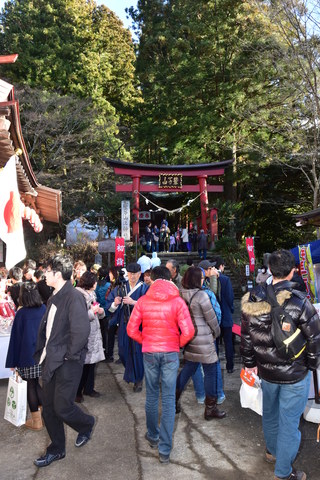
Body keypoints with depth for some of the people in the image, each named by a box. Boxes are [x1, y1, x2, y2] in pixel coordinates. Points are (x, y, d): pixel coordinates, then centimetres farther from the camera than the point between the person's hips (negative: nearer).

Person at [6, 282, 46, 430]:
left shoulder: (21, 313, -13)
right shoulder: (44, 309, -3)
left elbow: (16, 337, -8)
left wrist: (12, 361, -2)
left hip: (28, 356, -4)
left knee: (31, 386, 8)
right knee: (37, 384, 19)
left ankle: (36, 421, 17)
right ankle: (43, 414, 24)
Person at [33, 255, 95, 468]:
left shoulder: (74, 297, -19)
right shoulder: (55, 298, 9)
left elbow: (82, 330, -27)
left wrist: (69, 354, -17)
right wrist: (43, 352, 9)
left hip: (67, 363, -8)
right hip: (50, 360, 9)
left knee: (62, 407, 1)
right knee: (48, 407, 15)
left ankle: (86, 424, 32)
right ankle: (57, 449, 33)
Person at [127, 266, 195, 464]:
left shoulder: (142, 301, -4)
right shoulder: (177, 301, -9)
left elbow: (131, 330, -4)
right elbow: (188, 332, -15)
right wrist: (179, 344, 4)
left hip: (149, 352, 2)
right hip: (171, 352, -1)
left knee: (152, 395, 19)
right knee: (169, 399, 5)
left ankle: (153, 436, 35)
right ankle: (165, 449, 10)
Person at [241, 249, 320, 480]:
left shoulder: (252, 301, -9)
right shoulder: (299, 301, -23)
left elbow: (246, 337, 1)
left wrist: (250, 363, 15)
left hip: (266, 371, 5)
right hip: (295, 374, -5)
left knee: (270, 412, 26)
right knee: (289, 420, 11)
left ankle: (273, 451, 50)